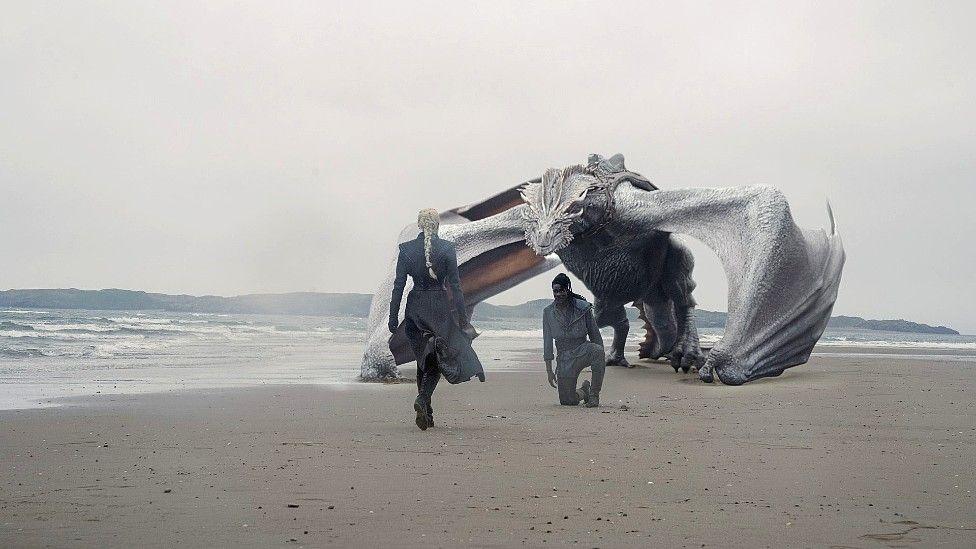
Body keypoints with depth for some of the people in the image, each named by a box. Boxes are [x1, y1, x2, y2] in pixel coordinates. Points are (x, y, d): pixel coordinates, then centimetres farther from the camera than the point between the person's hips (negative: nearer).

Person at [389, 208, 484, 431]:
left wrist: (393, 317, 4)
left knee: (424, 360, 15)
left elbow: (398, 285, -2)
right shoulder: (447, 248, -6)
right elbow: (455, 285, -7)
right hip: (440, 308, -2)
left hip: (415, 308, 2)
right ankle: (423, 399, -19)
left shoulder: (406, 249, -2)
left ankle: (426, 412, 15)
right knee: (436, 362, 6)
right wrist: (462, 317, -3)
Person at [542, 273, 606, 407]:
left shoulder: (582, 307, -7)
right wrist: (549, 370, 1)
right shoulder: (548, 312, -2)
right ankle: (583, 391, 33)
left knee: (597, 350, -39)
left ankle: (594, 394, -23)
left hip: (583, 350, -2)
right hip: (564, 358, 2)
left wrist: (600, 363, -4)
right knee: (567, 401, -4)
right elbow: (547, 342, 2)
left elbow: (595, 334, 0)